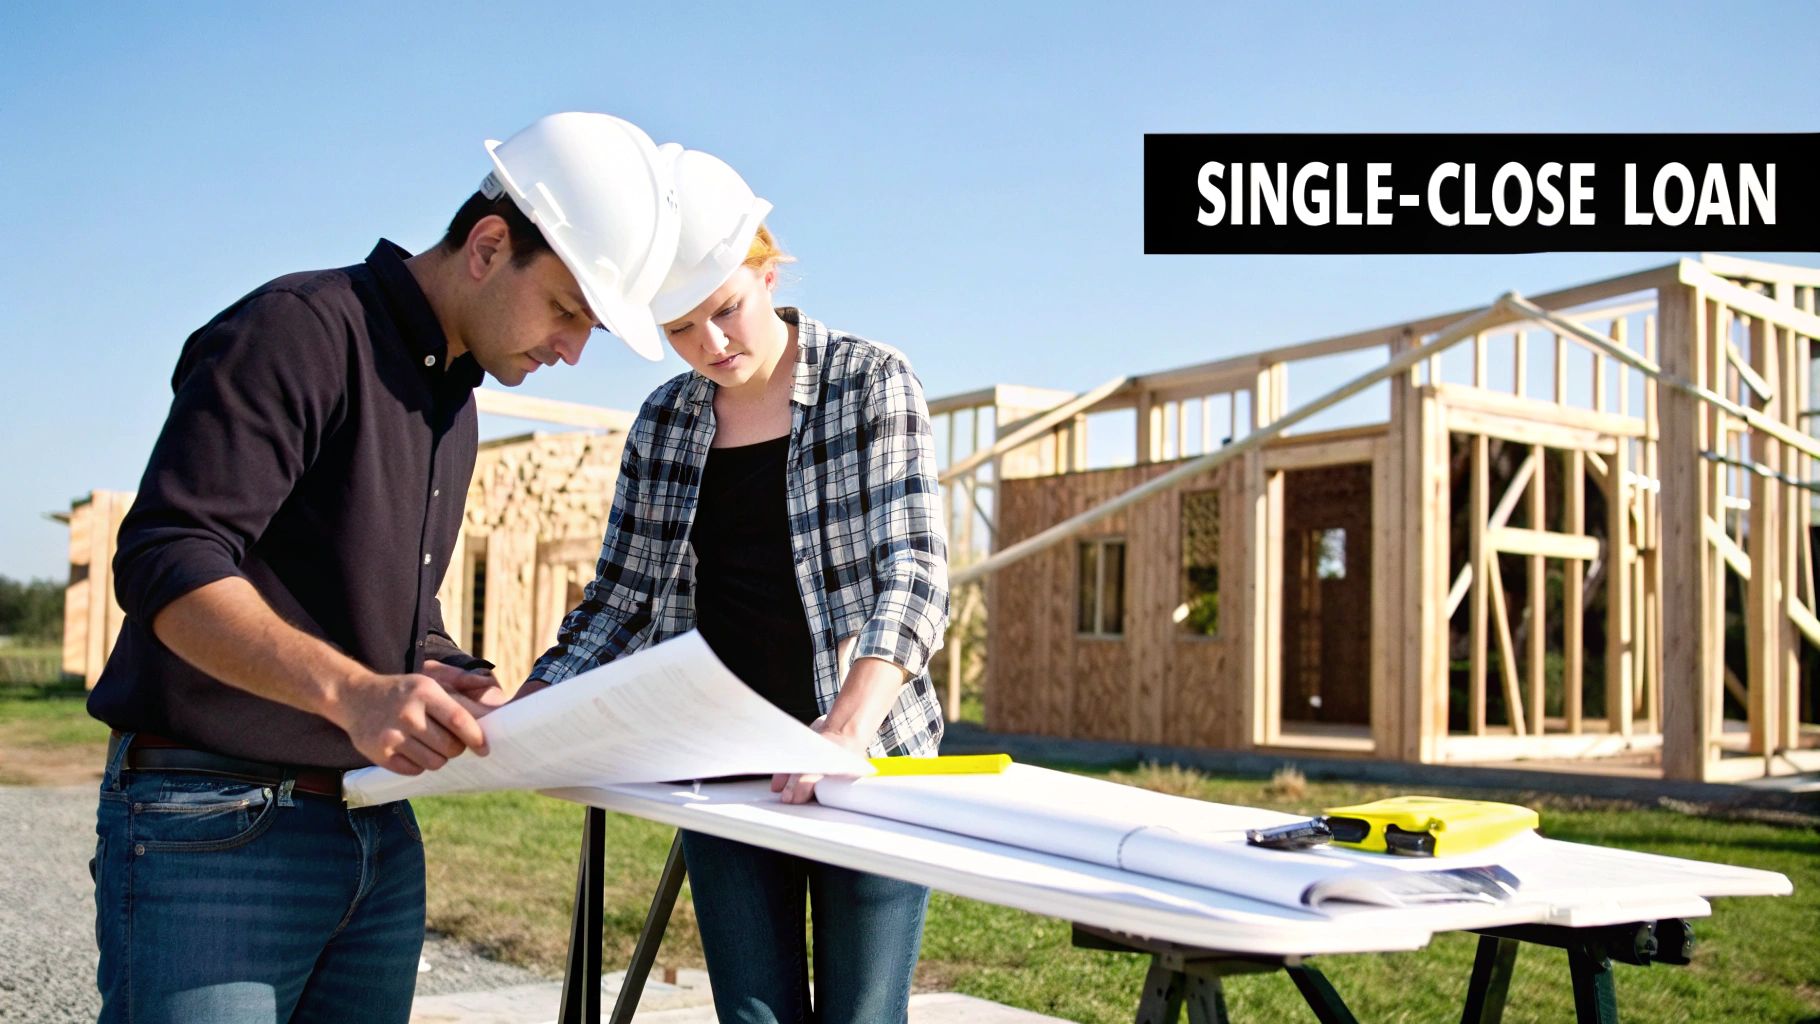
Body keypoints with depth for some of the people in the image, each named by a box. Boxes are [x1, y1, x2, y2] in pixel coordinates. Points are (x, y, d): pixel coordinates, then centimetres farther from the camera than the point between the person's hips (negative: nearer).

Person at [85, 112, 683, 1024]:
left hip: (378, 830, 8)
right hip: (216, 824, -8)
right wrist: (352, 690, -32)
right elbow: (167, 566, -21)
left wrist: (449, 685, 3)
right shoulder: (303, 328, -12)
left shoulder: (455, 399, 17)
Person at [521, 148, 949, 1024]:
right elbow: (620, 600, 12)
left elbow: (914, 573, -13)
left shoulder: (870, 383, -4)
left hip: (867, 759, -3)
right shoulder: (663, 423, 8)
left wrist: (847, 727, -30)